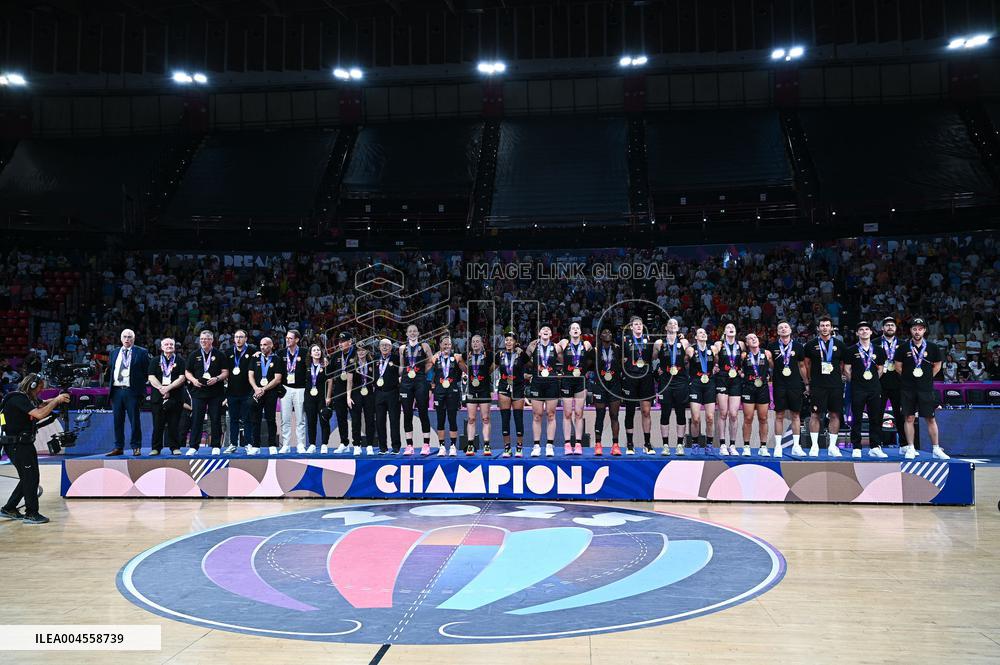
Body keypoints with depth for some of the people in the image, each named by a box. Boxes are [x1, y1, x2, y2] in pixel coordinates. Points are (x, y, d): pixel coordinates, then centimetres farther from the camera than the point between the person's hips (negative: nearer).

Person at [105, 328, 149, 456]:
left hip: (132, 391, -4)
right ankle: (118, 447, 14)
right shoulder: (114, 353, 17)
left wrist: (141, 385, -5)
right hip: (116, 390, 4)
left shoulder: (141, 353, 2)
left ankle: (136, 447, 5)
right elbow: (110, 370, 21)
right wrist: (110, 385, 10)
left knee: (134, 420, -2)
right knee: (118, 420, 7)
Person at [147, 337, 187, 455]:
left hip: (175, 398, -1)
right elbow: (151, 378, 2)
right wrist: (161, 388, -12)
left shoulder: (180, 361, 8)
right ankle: (156, 448, 8)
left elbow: (182, 378, -2)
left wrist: (168, 388, -12)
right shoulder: (155, 361, 13)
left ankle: (175, 447, 5)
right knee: (158, 424, 1)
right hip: (158, 397, 1)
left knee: (174, 424, -1)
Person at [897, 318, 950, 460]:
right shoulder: (904, 348, 0)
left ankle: (936, 449, 9)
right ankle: (910, 448, 9)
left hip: (926, 388, 0)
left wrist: (927, 377, 7)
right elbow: (898, 366, 9)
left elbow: (937, 365, 13)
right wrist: (909, 377, 7)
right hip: (908, 389, 0)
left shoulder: (932, 348, 2)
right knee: (909, 418, 2)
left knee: (930, 418, 3)